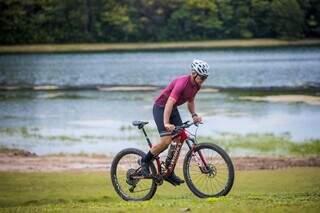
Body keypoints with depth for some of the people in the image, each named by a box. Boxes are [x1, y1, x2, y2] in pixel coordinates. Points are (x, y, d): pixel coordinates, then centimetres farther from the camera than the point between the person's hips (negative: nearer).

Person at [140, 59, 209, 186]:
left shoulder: (196, 85, -3)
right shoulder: (182, 83, -30)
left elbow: (190, 101, 15)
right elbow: (169, 103, -38)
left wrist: (194, 115, -2)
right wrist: (166, 123, -47)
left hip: (173, 109, 8)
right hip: (161, 107, -8)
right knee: (166, 140, -19)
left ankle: (169, 173, 7)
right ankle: (145, 161, 2)